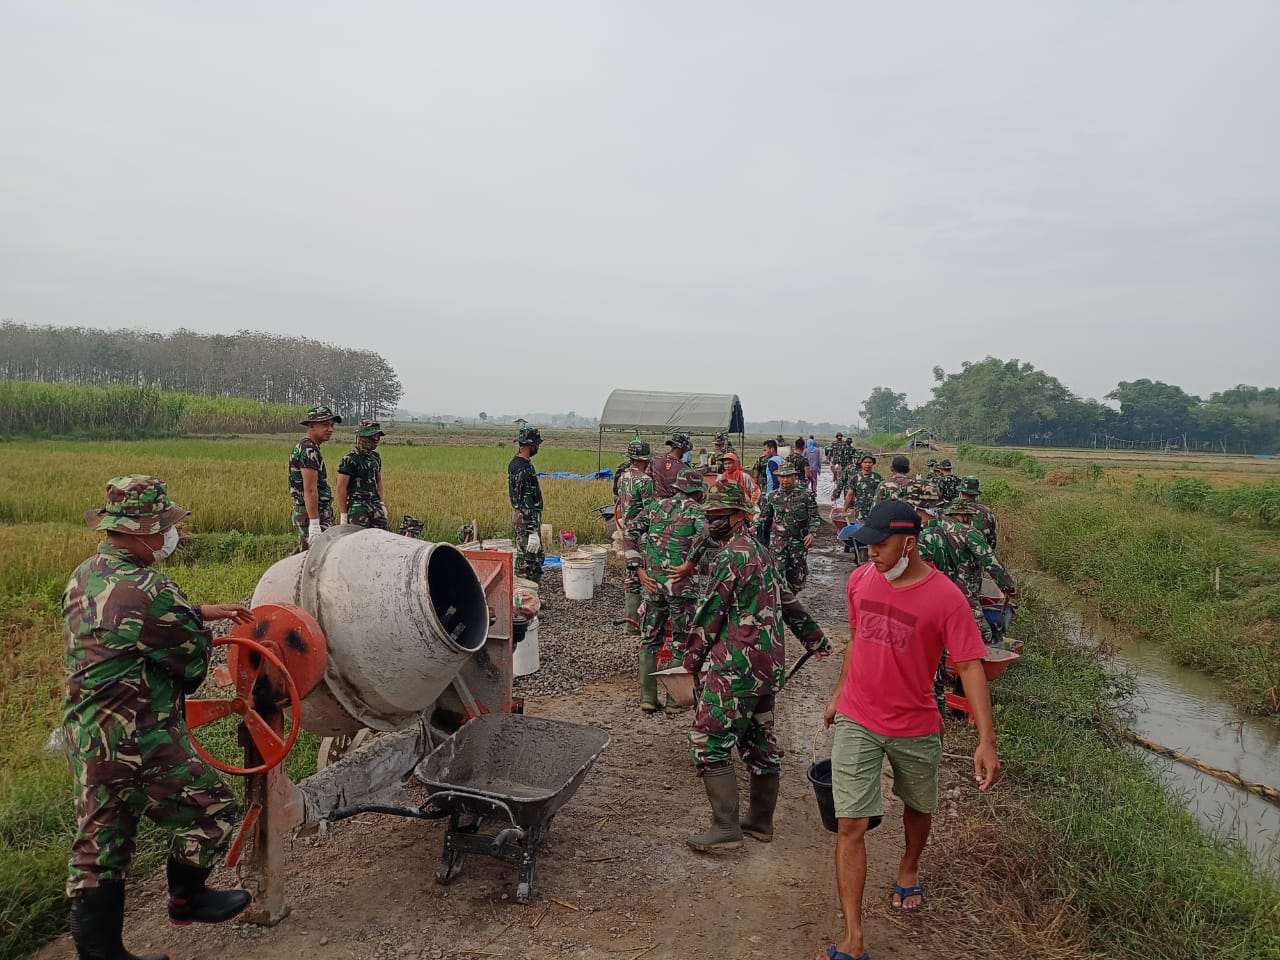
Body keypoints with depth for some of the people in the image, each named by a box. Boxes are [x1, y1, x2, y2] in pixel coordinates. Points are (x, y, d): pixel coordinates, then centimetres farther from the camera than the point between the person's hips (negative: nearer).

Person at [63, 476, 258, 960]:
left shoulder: (83, 578, 7)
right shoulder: (149, 591, -23)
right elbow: (193, 664, -11)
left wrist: (203, 611, 17)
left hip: (85, 739, 9)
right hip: (139, 743, -9)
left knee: (98, 848, 17)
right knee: (211, 807, 11)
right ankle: (186, 898, 30)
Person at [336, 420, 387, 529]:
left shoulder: (376, 457, 12)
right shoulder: (350, 459, -10)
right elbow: (341, 488, -11)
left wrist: (382, 504, 11)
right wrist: (343, 515, -13)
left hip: (375, 505, 7)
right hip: (357, 507, -7)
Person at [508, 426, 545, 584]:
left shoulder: (515, 462, 9)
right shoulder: (523, 469, -23)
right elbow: (526, 502, -26)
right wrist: (533, 532, -27)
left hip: (520, 516, 10)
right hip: (527, 519, -10)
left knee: (539, 555, 18)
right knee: (527, 560, -3)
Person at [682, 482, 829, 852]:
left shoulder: (730, 556, -15)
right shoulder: (762, 553, 14)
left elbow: (709, 613, -13)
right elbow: (789, 602, 22)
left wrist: (692, 657, 0)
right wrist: (816, 639, 32)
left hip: (736, 666, -10)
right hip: (769, 665, 10)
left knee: (709, 741, -3)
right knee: (760, 741, 16)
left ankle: (726, 828, -2)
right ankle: (760, 821, 27)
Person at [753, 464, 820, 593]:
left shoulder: (806, 494, -2)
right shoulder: (773, 496, 5)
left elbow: (815, 517, -1)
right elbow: (764, 515, 15)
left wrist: (812, 533, -17)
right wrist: (755, 526, -3)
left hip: (799, 542, 0)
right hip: (777, 541, 0)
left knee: (797, 578, 11)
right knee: (777, 573, -13)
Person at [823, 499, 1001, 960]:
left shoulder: (945, 597, -19)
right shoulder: (859, 580, -6)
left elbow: (970, 667, -18)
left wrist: (986, 741, -23)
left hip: (915, 728, -1)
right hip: (856, 722, 2)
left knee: (918, 807, 23)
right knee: (851, 825, -4)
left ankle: (908, 869, 55)